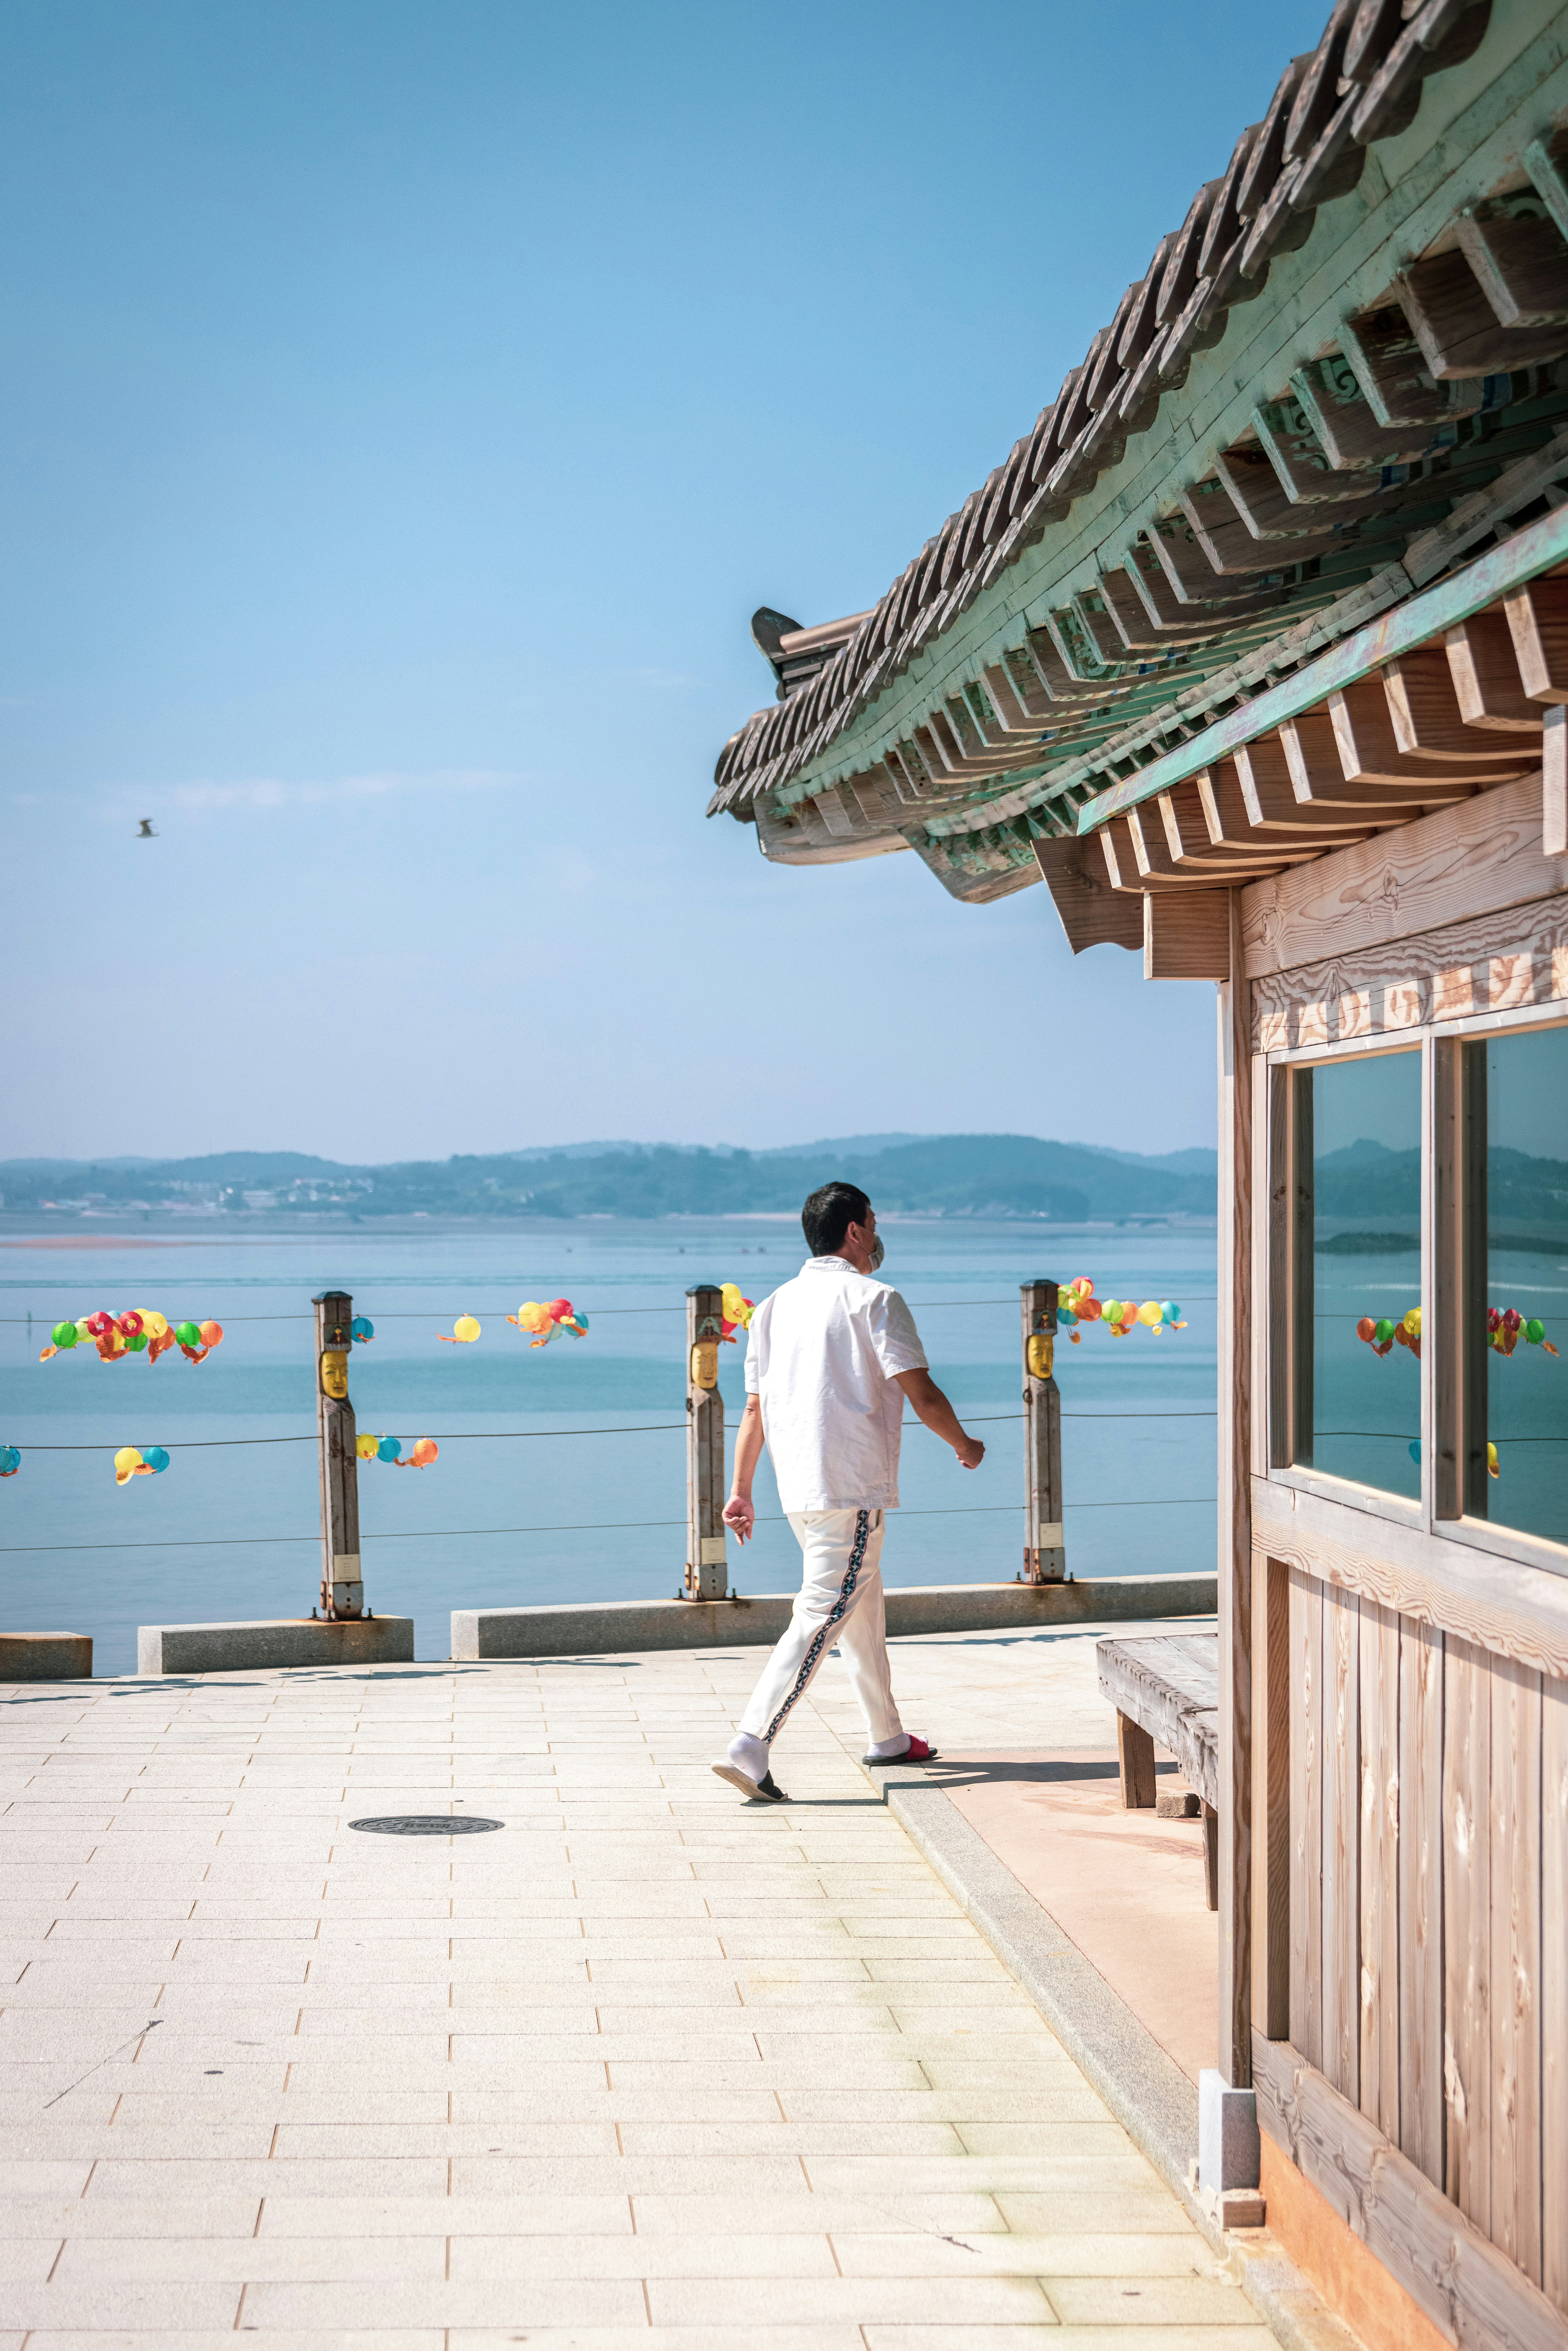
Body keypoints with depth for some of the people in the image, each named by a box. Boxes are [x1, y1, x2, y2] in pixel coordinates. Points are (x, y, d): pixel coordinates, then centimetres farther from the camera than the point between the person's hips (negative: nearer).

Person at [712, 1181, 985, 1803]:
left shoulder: (775, 1306, 13)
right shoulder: (873, 1298, -7)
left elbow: (754, 1409, 13)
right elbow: (923, 1396, -10)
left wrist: (741, 1490, 16)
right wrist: (965, 1446, 6)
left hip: (797, 1489, 8)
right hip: (852, 1487, -8)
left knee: (862, 1605, 22)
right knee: (822, 1617, -10)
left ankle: (886, 1737, 34)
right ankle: (749, 1749, -19)